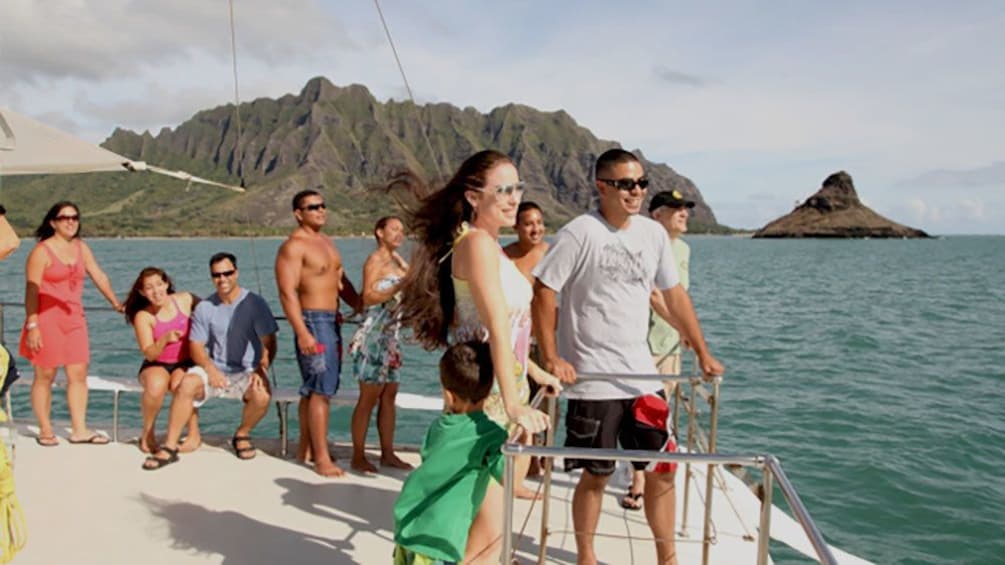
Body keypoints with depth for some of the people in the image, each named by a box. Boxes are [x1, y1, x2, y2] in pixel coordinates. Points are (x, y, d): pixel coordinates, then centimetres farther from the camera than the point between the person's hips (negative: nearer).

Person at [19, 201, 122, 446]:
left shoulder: (81, 248, 10)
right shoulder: (41, 252, -8)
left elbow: (99, 276, 16)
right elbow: (31, 291, -12)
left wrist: (116, 303, 18)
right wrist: (32, 326, -17)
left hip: (74, 318, 6)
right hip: (46, 318, -6)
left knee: (79, 374, 3)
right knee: (45, 376, 3)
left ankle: (79, 430, 8)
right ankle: (45, 430, 13)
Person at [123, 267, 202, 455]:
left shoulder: (184, 299, -3)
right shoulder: (143, 316, -7)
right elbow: (149, 354, -13)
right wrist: (165, 339, -32)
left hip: (185, 363, 0)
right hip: (156, 365, 0)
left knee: (179, 384, -35)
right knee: (156, 386, -35)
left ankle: (194, 434, -15)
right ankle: (147, 433, -7)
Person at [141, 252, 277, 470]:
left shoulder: (254, 303, -4)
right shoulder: (204, 307, 4)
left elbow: (269, 343, -4)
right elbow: (195, 345, 3)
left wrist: (261, 371, -19)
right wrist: (210, 369, -15)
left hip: (247, 372, -2)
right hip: (215, 369, 2)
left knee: (262, 396, -31)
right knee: (186, 384, -27)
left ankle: (242, 434, 2)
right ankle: (170, 447, -16)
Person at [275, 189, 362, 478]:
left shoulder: (326, 242, 17)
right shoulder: (293, 246, -11)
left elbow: (341, 281, 22)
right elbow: (287, 292, -19)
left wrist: (362, 307, 11)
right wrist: (302, 333, -26)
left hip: (332, 321, 9)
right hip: (312, 321, -9)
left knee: (312, 388, 15)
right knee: (321, 389, -10)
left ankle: (305, 448, 24)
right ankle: (322, 458, -5)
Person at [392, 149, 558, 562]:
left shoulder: (490, 245, 13)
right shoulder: (477, 242, -17)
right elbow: (496, 327, -27)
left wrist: (535, 372, 25)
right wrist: (513, 405, -32)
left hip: (502, 389, 10)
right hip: (486, 395, -10)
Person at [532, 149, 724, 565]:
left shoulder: (653, 233, 5)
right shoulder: (580, 233, -12)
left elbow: (674, 295, 13)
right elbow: (543, 293, -12)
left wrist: (703, 354, 12)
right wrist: (552, 358, -15)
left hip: (641, 375, 5)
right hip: (591, 379, -5)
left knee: (662, 468, 10)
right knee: (596, 475, 7)